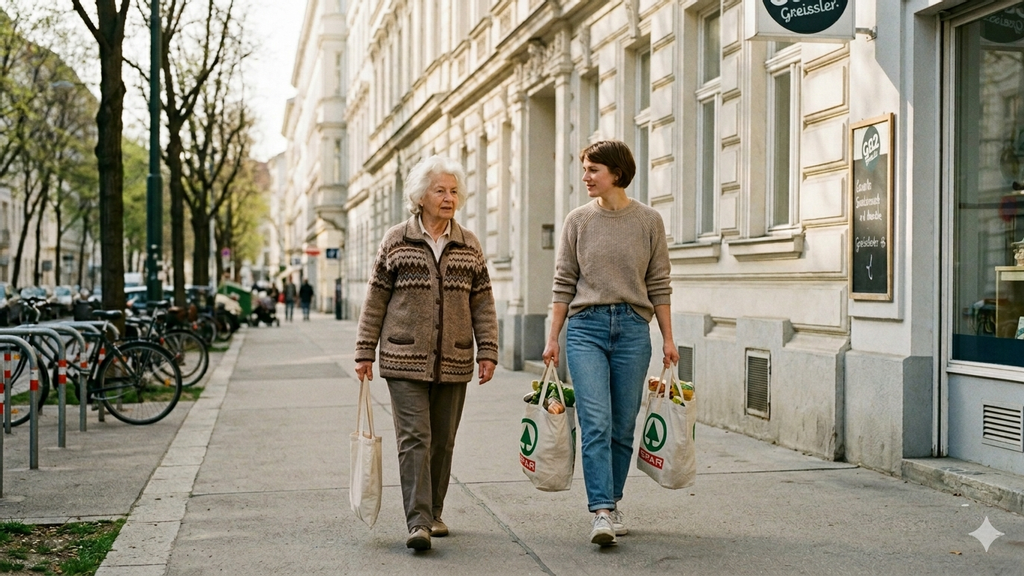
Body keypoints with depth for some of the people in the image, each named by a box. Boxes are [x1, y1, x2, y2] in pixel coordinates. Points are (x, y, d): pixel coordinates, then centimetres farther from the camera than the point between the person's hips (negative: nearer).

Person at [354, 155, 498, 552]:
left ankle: (434, 513, 23)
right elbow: (376, 300, 4)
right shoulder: (396, 241, 3)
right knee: (414, 439, -9)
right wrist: (365, 353, 1)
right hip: (405, 361, -3)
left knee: (443, 442, 9)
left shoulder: (469, 245, 9)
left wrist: (487, 351, 1)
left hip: (453, 363, 3)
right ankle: (418, 522, -12)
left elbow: (483, 303, 9)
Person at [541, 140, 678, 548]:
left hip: (632, 329, 1)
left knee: (623, 427, 6)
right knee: (596, 423, -11)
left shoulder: (649, 221, 4)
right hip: (585, 327, 0)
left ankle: (611, 503, 22)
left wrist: (668, 339, 4)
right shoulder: (578, 221, 6)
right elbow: (564, 284, 7)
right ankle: (602, 512, -12)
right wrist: (553, 338, 4)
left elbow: (659, 285, 6)